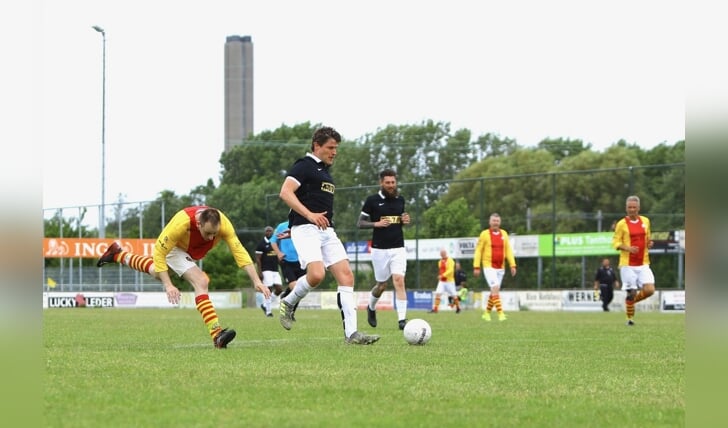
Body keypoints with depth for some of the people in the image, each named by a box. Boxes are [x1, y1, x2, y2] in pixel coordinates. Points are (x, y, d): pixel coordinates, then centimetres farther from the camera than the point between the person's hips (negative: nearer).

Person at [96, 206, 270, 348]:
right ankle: (216, 334, -30)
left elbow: (240, 252, -31)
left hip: (194, 251, 6)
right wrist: (168, 285, -38)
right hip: (174, 248, -6)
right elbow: (159, 252, -34)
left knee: (156, 271, 32)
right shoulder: (181, 223, -44)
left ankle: (118, 255, 57)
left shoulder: (223, 224, -36)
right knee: (200, 282, -27)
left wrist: (256, 281, -38)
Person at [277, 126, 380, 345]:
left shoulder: (325, 171, 24)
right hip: (306, 229, -9)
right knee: (316, 274, -27)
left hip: (327, 230, 9)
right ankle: (288, 303, 2)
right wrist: (309, 214, -23)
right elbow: (285, 193, -16)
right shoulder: (304, 166, -3)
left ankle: (351, 332, -9)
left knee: (346, 276, -5)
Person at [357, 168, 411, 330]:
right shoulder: (372, 200, -3)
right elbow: (360, 223, -1)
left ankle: (402, 319, -18)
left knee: (399, 280, -15)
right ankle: (371, 308, 39)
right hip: (379, 249, -2)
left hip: (398, 248, 2)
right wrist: (376, 224, -17)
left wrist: (405, 220, 0)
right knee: (381, 285, 7)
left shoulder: (400, 199, 9)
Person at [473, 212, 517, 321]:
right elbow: (478, 251, -2)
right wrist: (476, 267, -7)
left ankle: (487, 312, 25)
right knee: (495, 288, -18)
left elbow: (508, 250, 8)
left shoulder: (504, 234, 9)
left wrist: (512, 265, -1)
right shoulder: (484, 234, -3)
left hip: (500, 267, 5)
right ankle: (500, 313, -21)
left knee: (494, 291, 9)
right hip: (489, 266, -5)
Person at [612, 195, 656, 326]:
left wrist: (649, 243, 0)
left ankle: (631, 300, 18)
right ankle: (630, 318, 14)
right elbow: (615, 243, -4)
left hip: (643, 263, 4)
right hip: (628, 264, -4)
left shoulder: (645, 221, 9)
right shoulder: (621, 224, -4)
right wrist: (627, 248, -21)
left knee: (649, 290, -11)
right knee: (632, 292, -5)